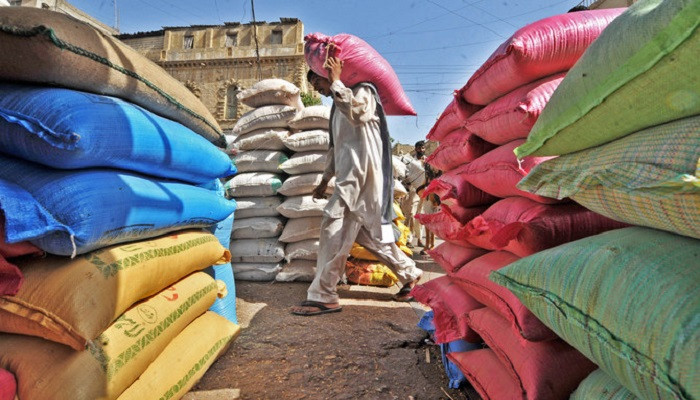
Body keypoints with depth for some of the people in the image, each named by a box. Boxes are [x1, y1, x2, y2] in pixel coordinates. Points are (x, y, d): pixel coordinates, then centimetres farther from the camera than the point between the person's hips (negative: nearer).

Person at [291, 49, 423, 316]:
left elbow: (358, 113, -25)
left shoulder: (362, 91, 1)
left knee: (334, 227, -16)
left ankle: (323, 296, -11)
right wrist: (325, 180, 27)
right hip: (349, 176, 10)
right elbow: (336, 147, 29)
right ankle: (410, 274, 25)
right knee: (368, 233, 11)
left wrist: (336, 82, -18)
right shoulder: (339, 104, 27)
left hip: (361, 174, -9)